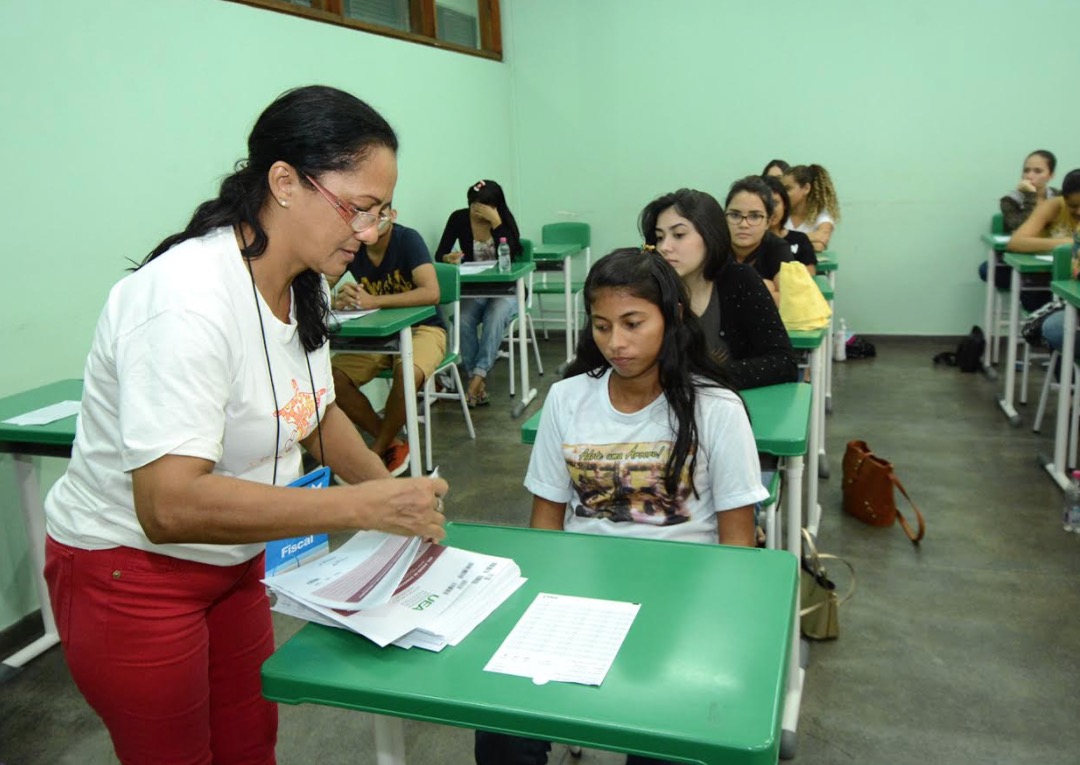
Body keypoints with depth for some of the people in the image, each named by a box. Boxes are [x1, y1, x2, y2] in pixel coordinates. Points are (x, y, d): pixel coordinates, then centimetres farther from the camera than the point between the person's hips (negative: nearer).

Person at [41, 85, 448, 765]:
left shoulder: (305, 285, -4)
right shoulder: (188, 299, -31)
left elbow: (316, 413, 9)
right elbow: (170, 505, -37)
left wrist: (398, 500, -6)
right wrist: (361, 506, -38)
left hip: (232, 558, 7)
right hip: (130, 572, -7)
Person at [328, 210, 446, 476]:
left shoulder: (408, 239, -16)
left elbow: (431, 293, -29)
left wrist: (374, 301, -35)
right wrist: (338, 300, -31)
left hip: (421, 328, -4)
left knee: (408, 373, -36)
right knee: (332, 379, -20)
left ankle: (377, 451, -10)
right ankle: (393, 442, -1)